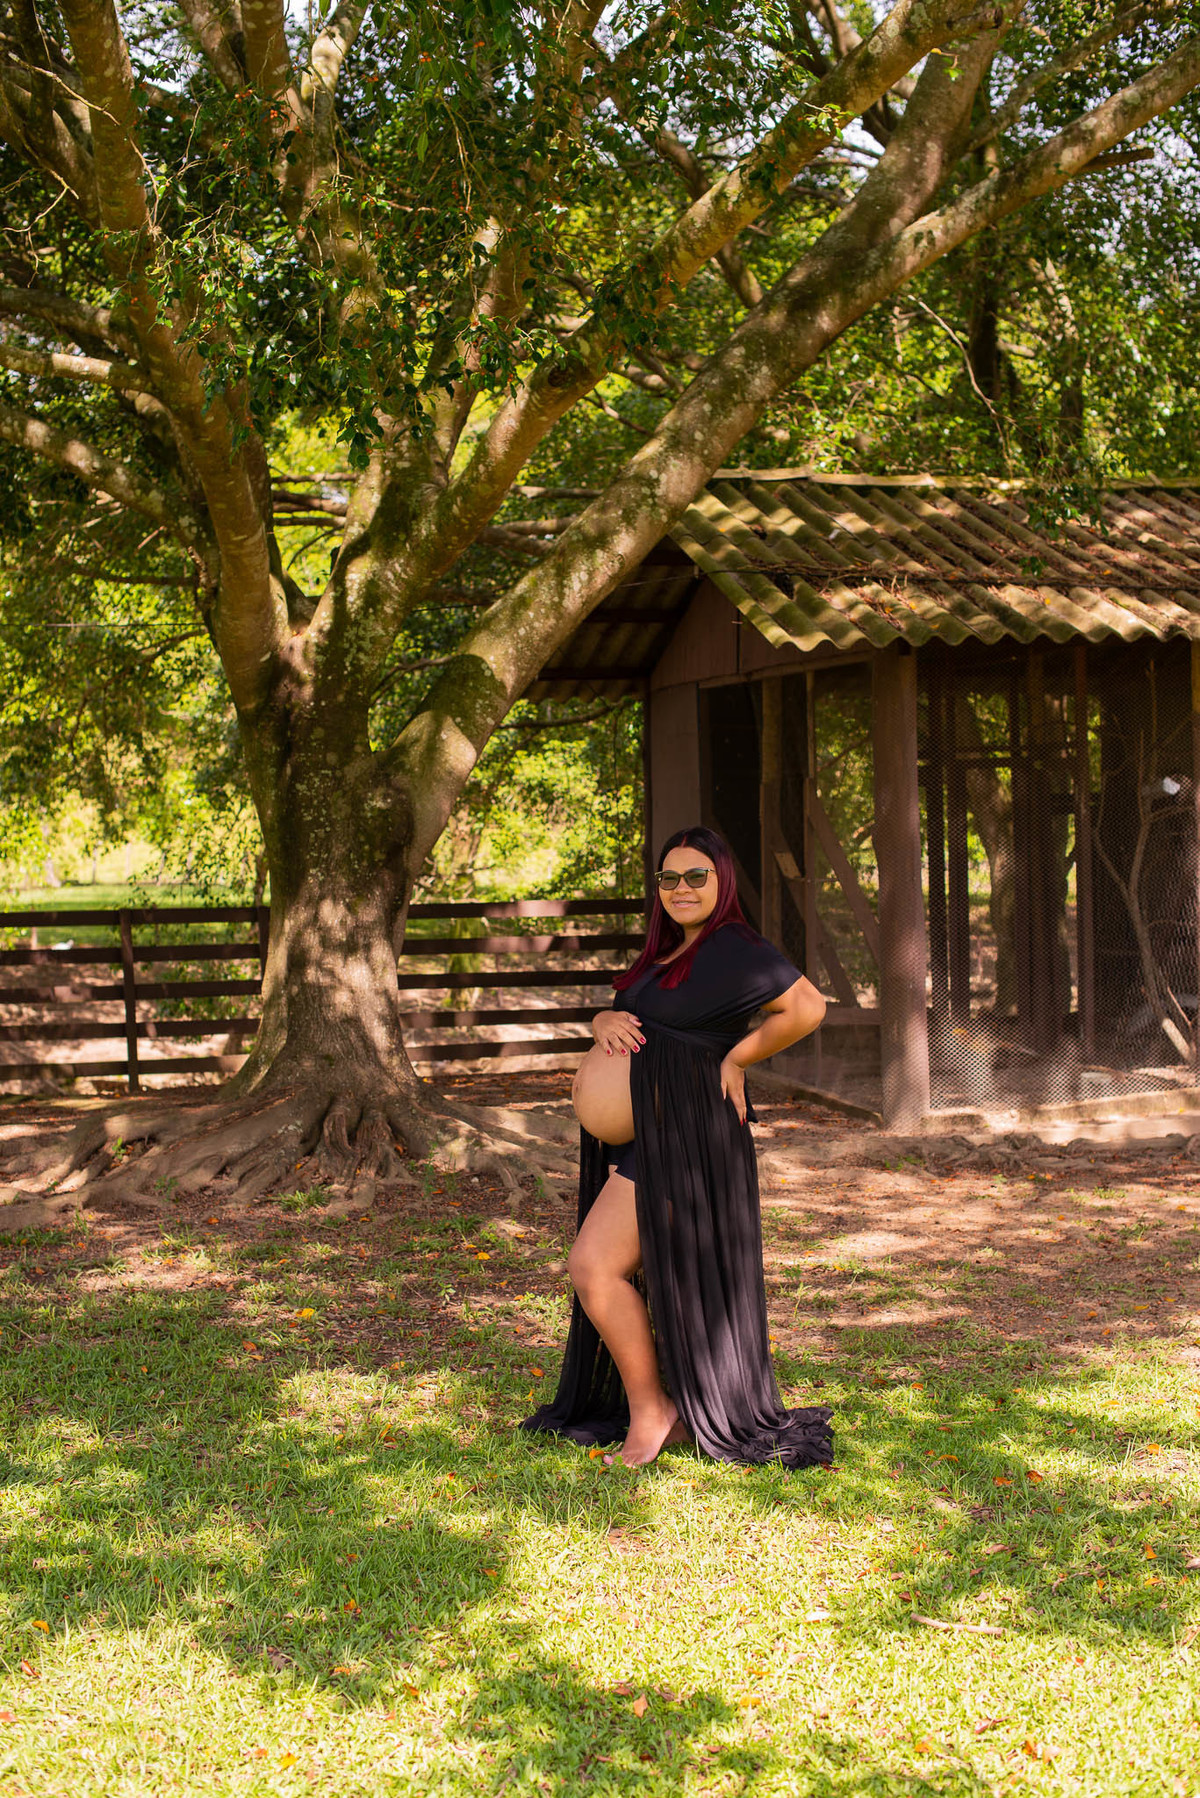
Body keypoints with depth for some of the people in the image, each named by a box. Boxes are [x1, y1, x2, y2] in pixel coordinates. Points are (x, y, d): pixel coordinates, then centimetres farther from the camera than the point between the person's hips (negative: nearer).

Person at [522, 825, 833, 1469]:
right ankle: (676, 1412, 23)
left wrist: (735, 1059, -12)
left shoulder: (733, 949, -12)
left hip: (681, 1138, -10)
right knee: (652, 1281, 13)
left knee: (594, 1266, -12)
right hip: (639, 1138, 10)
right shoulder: (668, 956, 16)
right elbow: (615, 1012, 17)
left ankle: (649, 1410, 0)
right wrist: (606, 1022, -6)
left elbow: (807, 1007, -19)